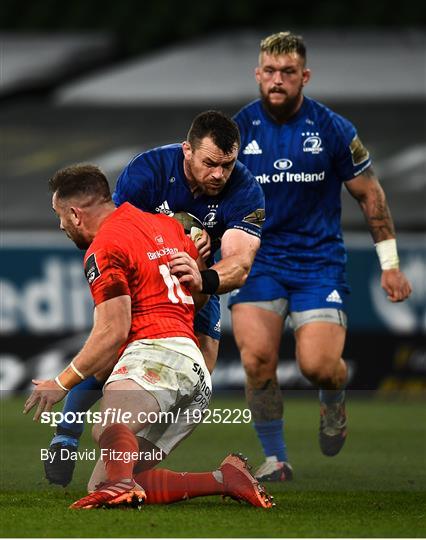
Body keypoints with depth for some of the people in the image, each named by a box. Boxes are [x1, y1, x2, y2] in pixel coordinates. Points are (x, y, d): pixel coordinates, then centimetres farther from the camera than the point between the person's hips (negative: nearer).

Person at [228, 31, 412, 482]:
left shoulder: (332, 129, -5)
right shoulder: (238, 129, -1)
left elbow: (369, 194, 5)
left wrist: (390, 264, 5)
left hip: (319, 260, -1)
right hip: (256, 260, 1)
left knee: (318, 366, -17)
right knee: (257, 359, -18)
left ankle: (334, 402, 21)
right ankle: (275, 458, 1)